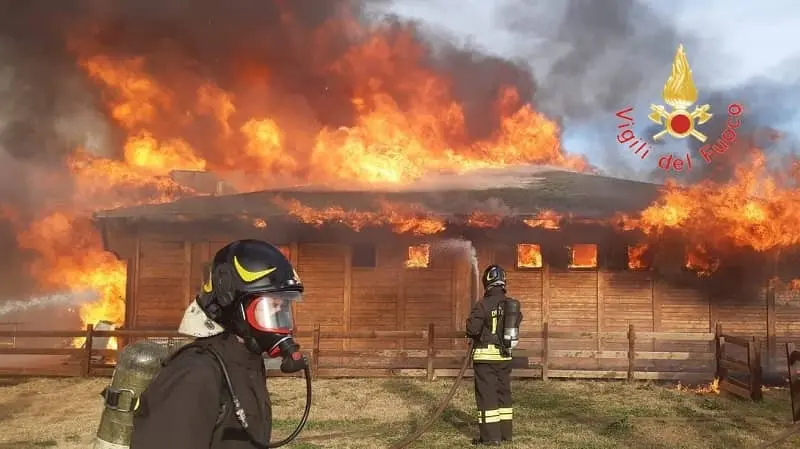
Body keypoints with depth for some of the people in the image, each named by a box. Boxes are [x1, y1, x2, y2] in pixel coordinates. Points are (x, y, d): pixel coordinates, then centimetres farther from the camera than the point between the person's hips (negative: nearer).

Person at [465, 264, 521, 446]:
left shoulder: (483, 305, -15)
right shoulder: (513, 304, 2)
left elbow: (472, 329, -18)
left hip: (486, 355, -6)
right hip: (505, 354, 6)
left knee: (486, 394, -1)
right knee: (503, 392, 15)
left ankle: (490, 436, -1)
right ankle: (505, 432, 22)